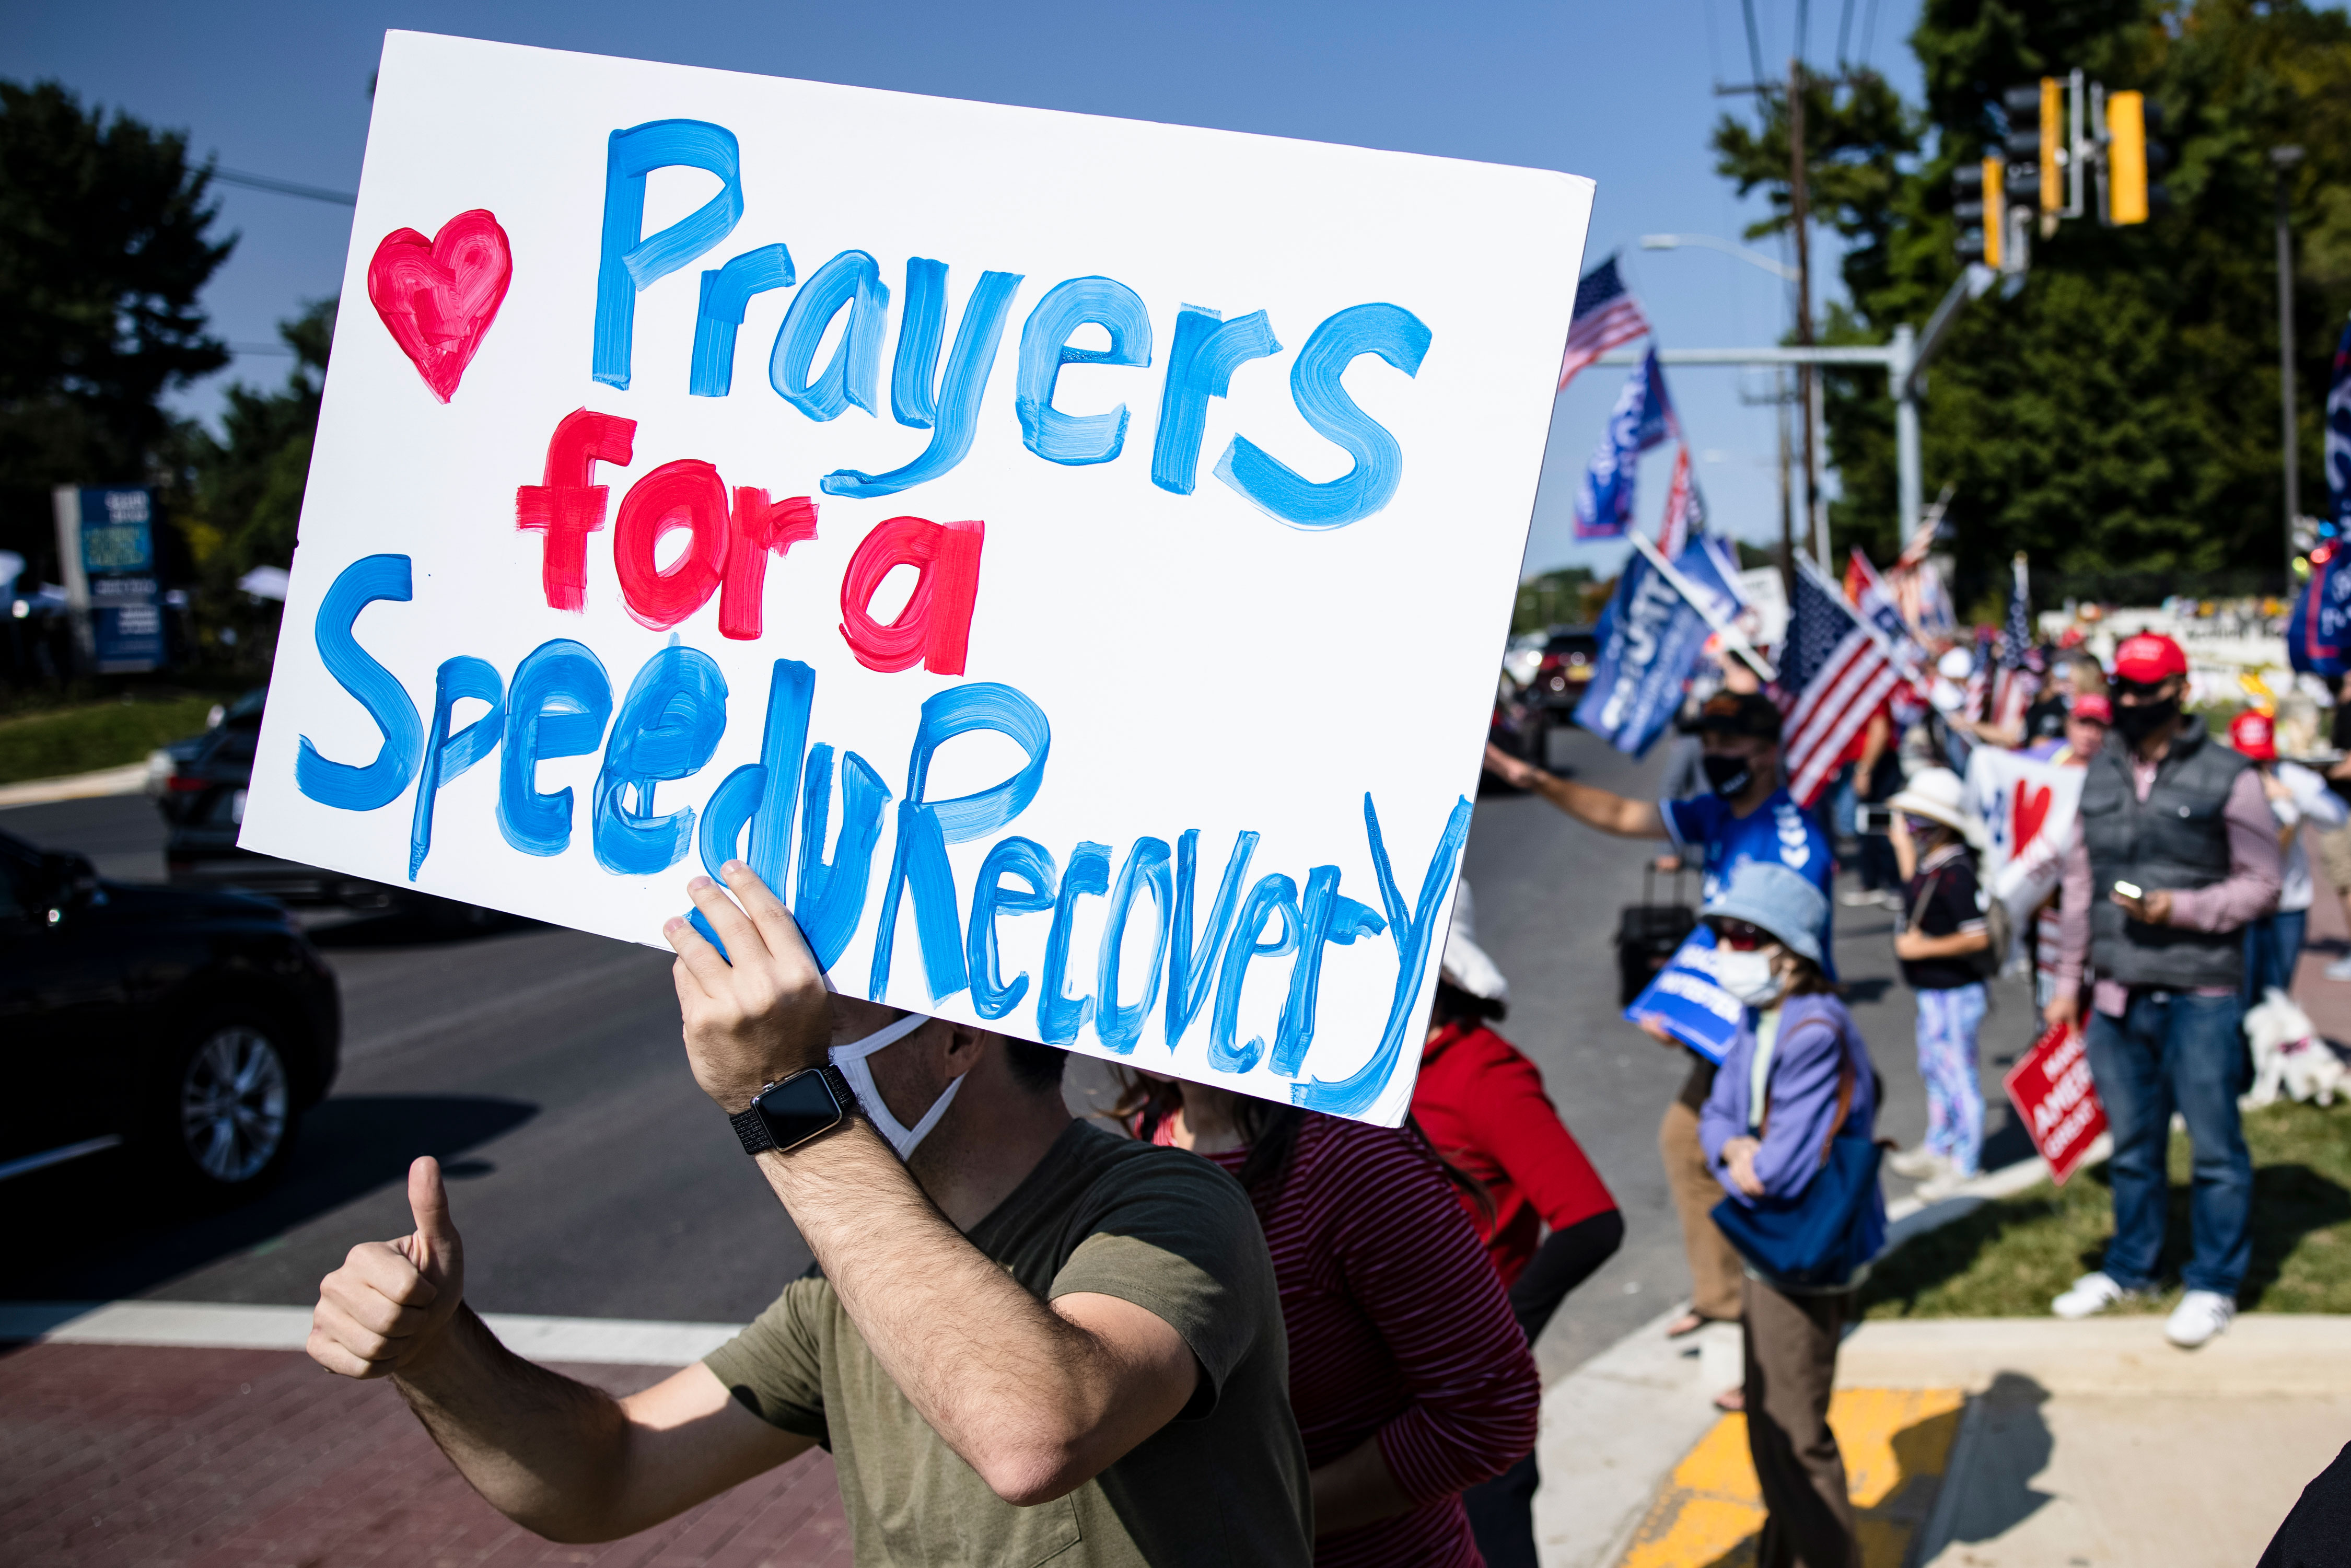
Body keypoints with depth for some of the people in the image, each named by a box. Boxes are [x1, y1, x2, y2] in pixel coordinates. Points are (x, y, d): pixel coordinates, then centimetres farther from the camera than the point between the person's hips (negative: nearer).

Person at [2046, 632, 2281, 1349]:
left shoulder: (2227, 777, -5)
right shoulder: (2100, 775, 11)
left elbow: (2261, 885, -4)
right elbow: (2079, 883, 15)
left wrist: (2179, 908, -18)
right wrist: (2067, 980, 14)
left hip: (2200, 996, -5)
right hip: (2117, 994, 5)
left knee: (2215, 1146, 2)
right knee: (2132, 1142, 16)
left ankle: (2215, 1283, 15)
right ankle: (2129, 1267, 29)